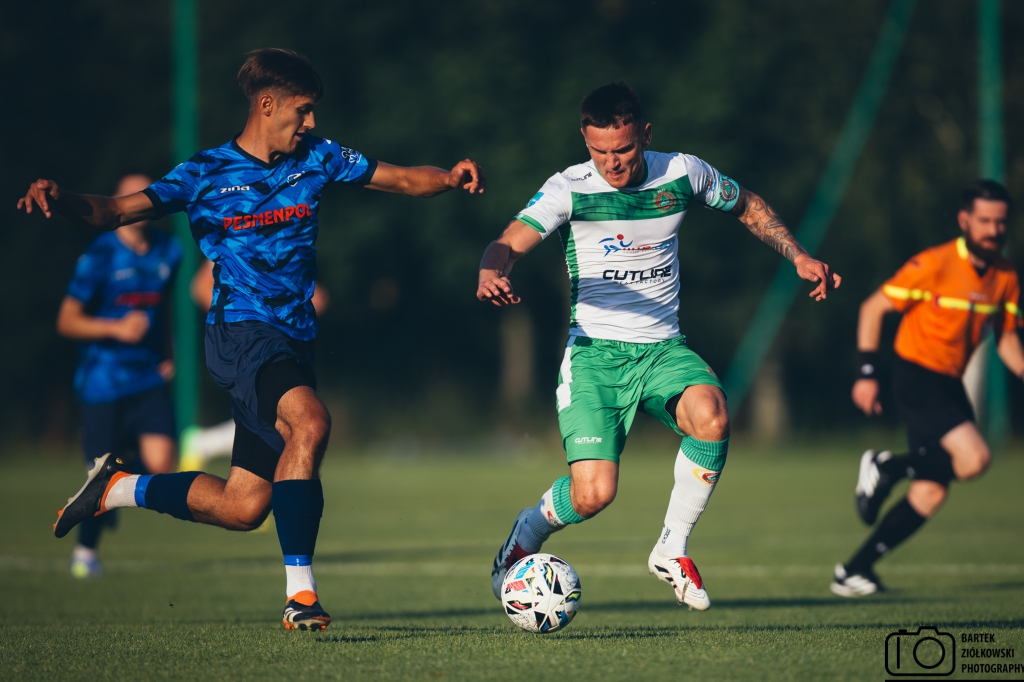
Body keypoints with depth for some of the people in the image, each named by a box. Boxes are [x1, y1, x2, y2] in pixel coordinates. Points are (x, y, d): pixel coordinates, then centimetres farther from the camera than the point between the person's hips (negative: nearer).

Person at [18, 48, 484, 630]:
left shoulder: (317, 158, 10)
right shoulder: (208, 173, -2)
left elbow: (402, 180, 10)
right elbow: (113, 213, -5)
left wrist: (450, 178, -12)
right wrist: (60, 200, -25)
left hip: (294, 339, 6)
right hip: (241, 331, -6)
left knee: (243, 507, 4)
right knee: (310, 423, -34)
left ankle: (118, 487, 28)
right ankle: (300, 592, -32)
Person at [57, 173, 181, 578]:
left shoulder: (168, 252, 7)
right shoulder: (99, 257, -9)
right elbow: (67, 321, -8)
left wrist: (166, 355, 13)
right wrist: (117, 329, -21)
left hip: (150, 378, 4)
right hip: (103, 384, -4)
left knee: (161, 465, -14)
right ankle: (84, 552, 23)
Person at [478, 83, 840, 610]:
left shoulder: (682, 174, 1)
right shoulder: (568, 189, -9)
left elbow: (747, 206, 20)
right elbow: (509, 242, -22)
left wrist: (798, 256, 11)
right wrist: (491, 274, -45)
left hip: (663, 349, 3)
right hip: (595, 352, -3)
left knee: (711, 416, -31)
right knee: (593, 493, -18)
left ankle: (672, 550, -9)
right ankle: (525, 536, 19)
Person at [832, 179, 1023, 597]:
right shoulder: (933, 265, -14)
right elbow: (873, 308, -9)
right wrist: (867, 373, -14)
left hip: (950, 385, 7)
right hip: (916, 378, -7)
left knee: (931, 492, 3)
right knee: (974, 459, -24)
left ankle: (854, 571, 12)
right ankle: (885, 468, -1)